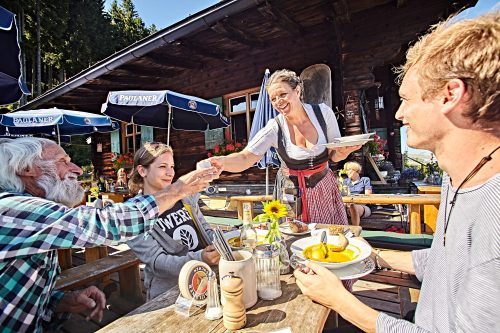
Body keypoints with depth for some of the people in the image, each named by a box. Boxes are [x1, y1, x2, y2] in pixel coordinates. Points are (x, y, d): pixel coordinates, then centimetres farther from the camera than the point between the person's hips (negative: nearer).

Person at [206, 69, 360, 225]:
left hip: (324, 188, 3)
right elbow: (245, 158, -25)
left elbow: (334, 155, -1)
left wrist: (343, 151, -23)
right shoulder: (274, 129, -17)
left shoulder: (323, 112, -10)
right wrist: (221, 162, -45)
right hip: (292, 193, -2)